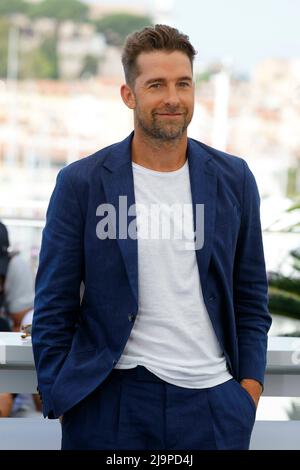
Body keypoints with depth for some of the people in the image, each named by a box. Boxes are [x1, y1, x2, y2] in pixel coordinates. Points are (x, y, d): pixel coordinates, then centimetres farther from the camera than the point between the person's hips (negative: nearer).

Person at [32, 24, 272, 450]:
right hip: (112, 400, -2)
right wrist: (60, 400, -3)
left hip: (214, 400, 2)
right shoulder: (80, 183, -2)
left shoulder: (234, 179, 5)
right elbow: (53, 309, 1)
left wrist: (250, 383, 2)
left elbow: (250, 297, 11)